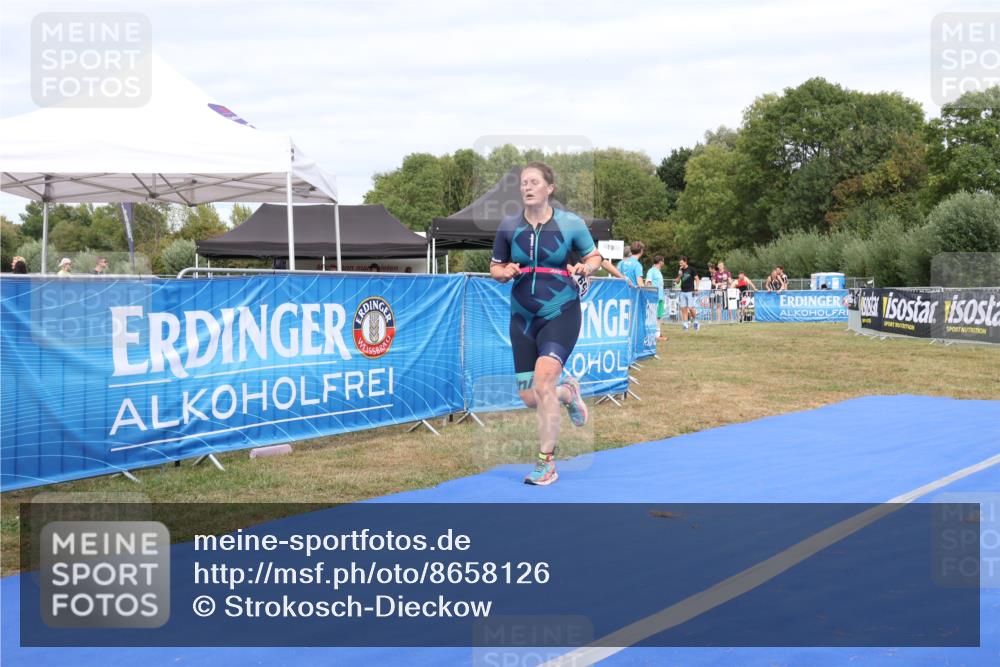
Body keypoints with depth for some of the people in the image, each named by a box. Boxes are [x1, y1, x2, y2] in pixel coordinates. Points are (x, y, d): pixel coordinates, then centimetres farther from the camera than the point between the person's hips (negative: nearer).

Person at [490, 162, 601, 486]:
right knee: (529, 398, 4)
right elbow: (495, 267, 10)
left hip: (561, 313, -4)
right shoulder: (508, 226, -1)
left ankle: (547, 464, -10)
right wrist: (505, 272, -14)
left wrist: (585, 267, -14)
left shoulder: (571, 224, -6)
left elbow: (594, 256, 9)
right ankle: (568, 392, 40)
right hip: (523, 317, 4)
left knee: (543, 381, -23)